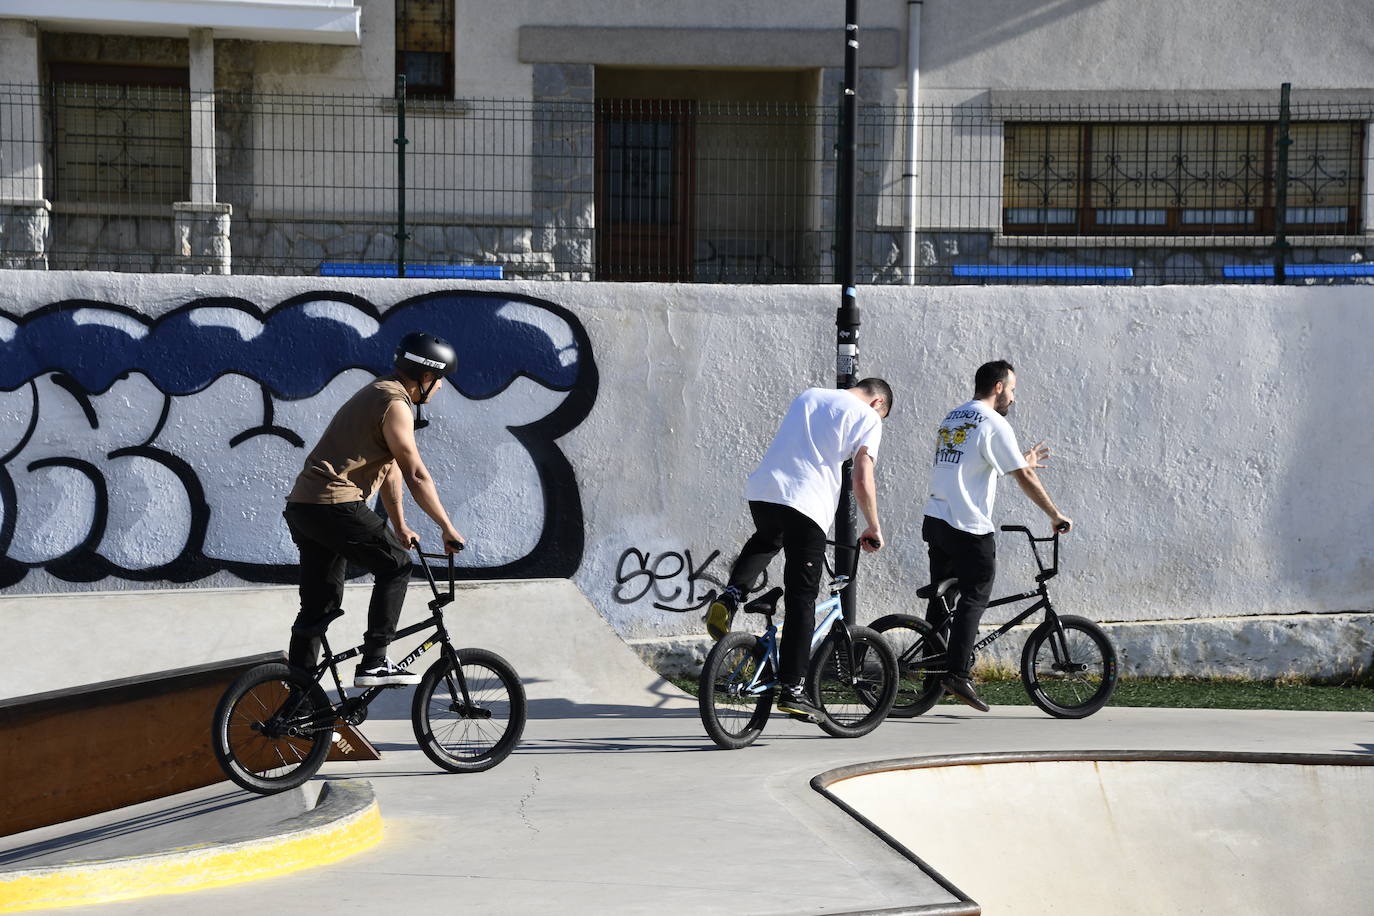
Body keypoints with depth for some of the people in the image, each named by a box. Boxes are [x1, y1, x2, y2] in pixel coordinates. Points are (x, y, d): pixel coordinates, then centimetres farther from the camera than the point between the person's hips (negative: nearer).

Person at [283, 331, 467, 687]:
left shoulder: (380, 393, 22)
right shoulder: (395, 405, -11)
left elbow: (391, 468, 26)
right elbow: (416, 475, -12)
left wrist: (400, 527, 28)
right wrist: (447, 527, -6)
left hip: (303, 506, 10)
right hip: (335, 502, -10)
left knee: (319, 604, 10)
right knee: (396, 566, -2)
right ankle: (374, 663, -7)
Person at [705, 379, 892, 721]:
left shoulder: (808, 396, 24)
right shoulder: (867, 417, 6)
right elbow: (862, 481, -2)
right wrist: (873, 528, 10)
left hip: (762, 489, 5)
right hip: (806, 503, -5)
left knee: (766, 541, 38)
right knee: (801, 598, 1)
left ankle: (729, 597, 13)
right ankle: (792, 690, -1)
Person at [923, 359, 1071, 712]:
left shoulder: (952, 418, 18)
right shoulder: (993, 423, -8)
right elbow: (1025, 478, -10)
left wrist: (1023, 461, 36)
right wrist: (1055, 515, -1)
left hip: (936, 522, 8)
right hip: (969, 528, -8)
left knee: (941, 600, 15)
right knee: (974, 599, -6)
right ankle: (958, 674, -15)